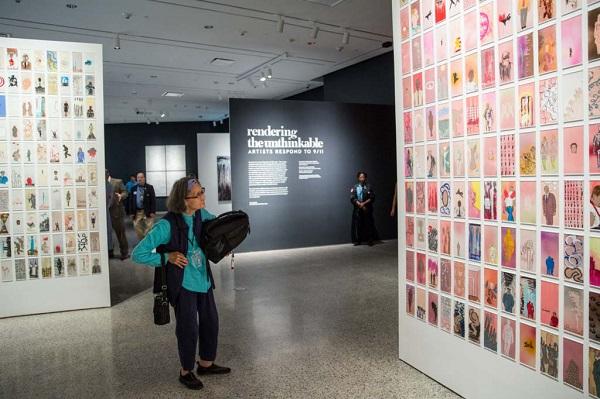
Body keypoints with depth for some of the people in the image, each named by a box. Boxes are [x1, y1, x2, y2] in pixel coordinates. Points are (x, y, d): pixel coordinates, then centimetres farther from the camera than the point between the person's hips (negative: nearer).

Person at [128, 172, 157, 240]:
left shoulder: (150, 188, 0)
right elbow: (130, 201, 8)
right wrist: (131, 213, 2)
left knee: (149, 227, -3)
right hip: (137, 212, 3)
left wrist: (152, 211, -11)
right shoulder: (133, 188, 8)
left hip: (147, 211, -3)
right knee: (137, 226, 3)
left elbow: (153, 200, -4)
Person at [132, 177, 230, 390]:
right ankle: (186, 371, 32)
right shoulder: (167, 225, -23)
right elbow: (138, 254, -18)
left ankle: (206, 363, 40)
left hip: (203, 279, 6)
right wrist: (167, 257, -24)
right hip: (182, 283, -6)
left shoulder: (201, 214, -6)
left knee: (211, 322, 17)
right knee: (188, 328, 6)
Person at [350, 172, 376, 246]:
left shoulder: (369, 187, 2)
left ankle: (370, 240, 7)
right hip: (358, 209, 0)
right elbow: (352, 199, -4)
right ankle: (357, 240, 9)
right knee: (357, 224, 1)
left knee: (369, 224, 0)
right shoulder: (355, 187, 2)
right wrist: (360, 205, -13)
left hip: (367, 209, 0)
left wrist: (364, 203, -12)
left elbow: (372, 198, -1)